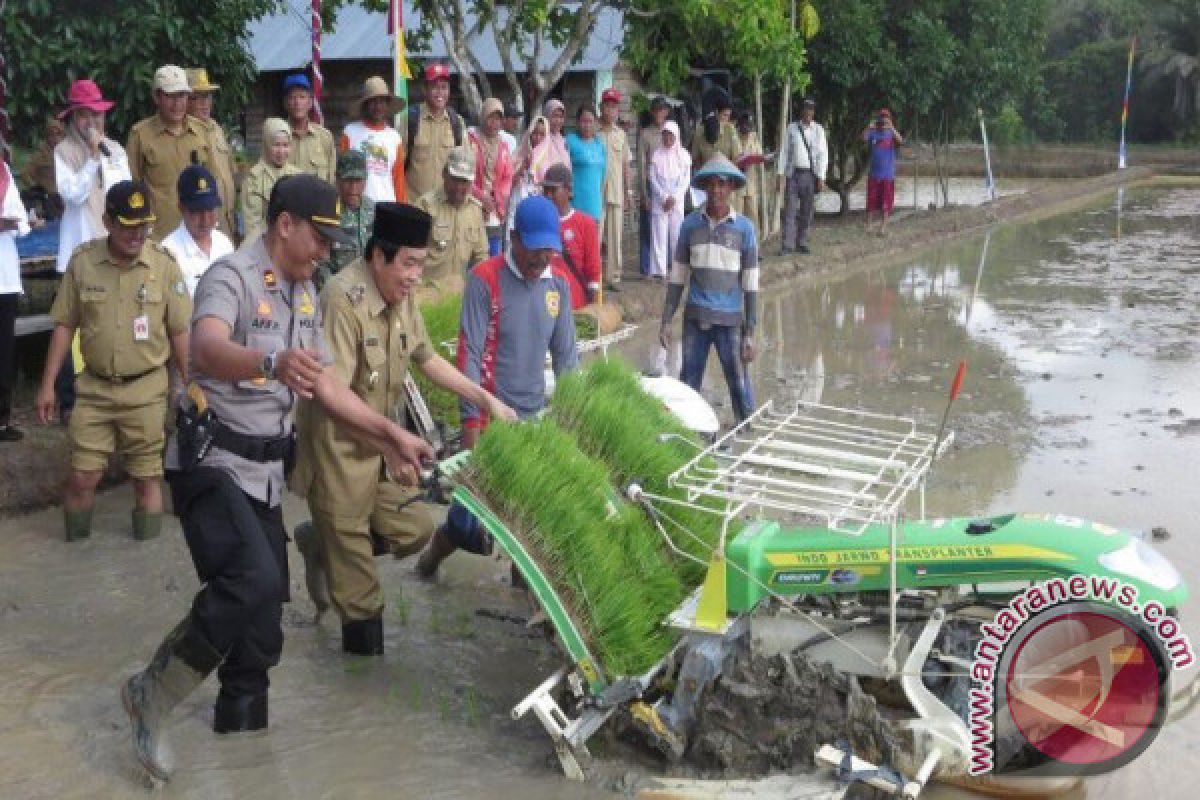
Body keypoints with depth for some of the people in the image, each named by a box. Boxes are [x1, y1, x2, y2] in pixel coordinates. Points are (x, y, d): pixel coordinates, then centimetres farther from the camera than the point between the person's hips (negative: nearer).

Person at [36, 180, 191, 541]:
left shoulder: (164, 264, -8)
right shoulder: (82, 260, -5)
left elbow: (179, 333, -2)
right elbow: (65, 325, 2)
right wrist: (47, 385, 1)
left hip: (146, 389, -1)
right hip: (94, 388, 1)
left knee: (146, 477, 9)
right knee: (82, 476, 4)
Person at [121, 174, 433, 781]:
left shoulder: (305, 294, 13)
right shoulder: (231, 276, -14)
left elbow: (325, 384, 19)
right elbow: (208, 350, -35)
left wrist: (392, 439, 14)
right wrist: (272, 362, -55)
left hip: (265, 470, 8)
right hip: (212, 461, -8)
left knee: (262, 627, 9)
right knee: (253, 580, -26)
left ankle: (240, 731, 23)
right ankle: (152, 693, -8)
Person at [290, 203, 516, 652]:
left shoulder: (403, 296, 1)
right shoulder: (343, 298, -25)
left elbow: (427, 359, 14)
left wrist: (487, 401, 10)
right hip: (338, 445, -8)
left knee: (415, 528, 9)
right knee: (352, 553, 4)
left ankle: (321, 542, 28)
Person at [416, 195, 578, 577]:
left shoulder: (558, 284, 4)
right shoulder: (485, 279, -11)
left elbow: (565, 354, 10)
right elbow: (470, 355, -13)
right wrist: (471, 421, -15)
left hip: (538, 418, 5)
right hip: (490, 418, -5)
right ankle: (445, 538, 30)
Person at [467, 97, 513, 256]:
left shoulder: (503, 146, 14)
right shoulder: (471, 140, -4)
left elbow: (508, 178, 14)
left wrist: (498, 197, -4)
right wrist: (480, 196, -14)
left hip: (495, 215, 5)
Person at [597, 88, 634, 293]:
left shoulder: (621, 135, 11)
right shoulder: (594, 133, 0)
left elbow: (627, 164, 14)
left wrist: (629, 189, 10)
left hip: (617, 193, 4)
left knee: (615, 235, 6)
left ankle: (613, 276, 12)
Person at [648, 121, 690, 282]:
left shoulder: (683, 155, 5)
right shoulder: (657, 155, 3)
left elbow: (686, 180, 2)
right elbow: (653, 179, 0)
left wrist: (673, 198, -8)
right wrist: (664, 197, -8)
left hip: (677, 201, 1)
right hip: (659, 201, 0)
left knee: (677, 235, -2)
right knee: (659, 234, -4)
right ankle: (659, 270, -4)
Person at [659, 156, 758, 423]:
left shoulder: (744, 228, -3)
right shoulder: (691, 224, 4)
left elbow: (751, 284, -2)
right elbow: (677, 276, 9)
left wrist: (750, 333, -5)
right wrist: (666, 321, 5)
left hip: (729, 320, -2)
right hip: (695, 318, 2)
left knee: (739, 385, -1)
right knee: (688, 383, 6)